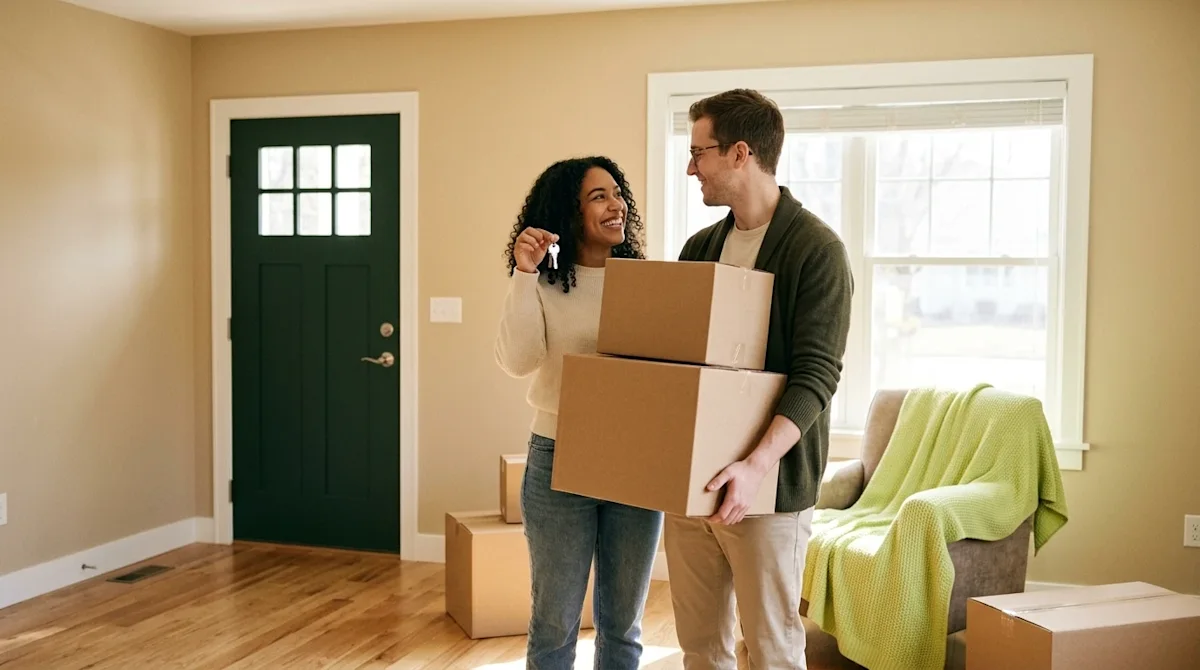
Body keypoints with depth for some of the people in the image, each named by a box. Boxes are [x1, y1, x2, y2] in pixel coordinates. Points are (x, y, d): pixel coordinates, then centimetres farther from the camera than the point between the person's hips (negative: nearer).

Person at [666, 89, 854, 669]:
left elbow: (816, 375, -17)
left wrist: (757, 464, -30)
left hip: (769, 486, -6)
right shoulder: (699, 248, 12)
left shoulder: (816, 249, -10)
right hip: (688, 478, 7)